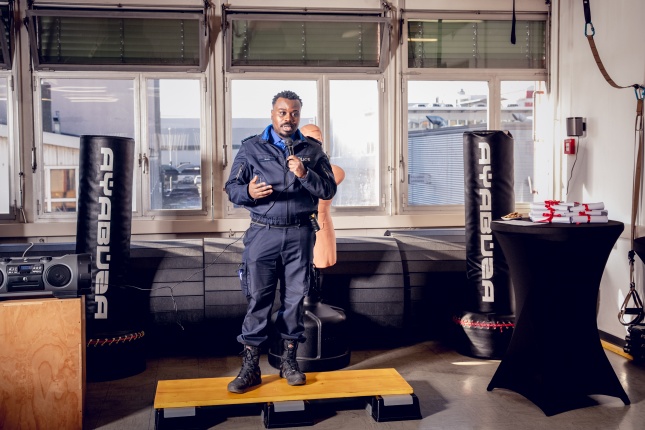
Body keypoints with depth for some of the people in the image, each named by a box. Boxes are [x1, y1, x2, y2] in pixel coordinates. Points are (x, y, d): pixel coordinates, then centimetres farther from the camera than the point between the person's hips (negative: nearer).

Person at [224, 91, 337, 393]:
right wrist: (249, 192, -19)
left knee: (295, 297, 7)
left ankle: (288, 360, 20)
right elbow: (231, 187, 3)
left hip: (300, 235, 2)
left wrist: (304, 174, -14)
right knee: (258, 298, -2)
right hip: (263, 233, -1)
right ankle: (250, 366, 6)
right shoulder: (251, 148, 5)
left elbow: (329, 190, 3)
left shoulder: (312, 150, 9)